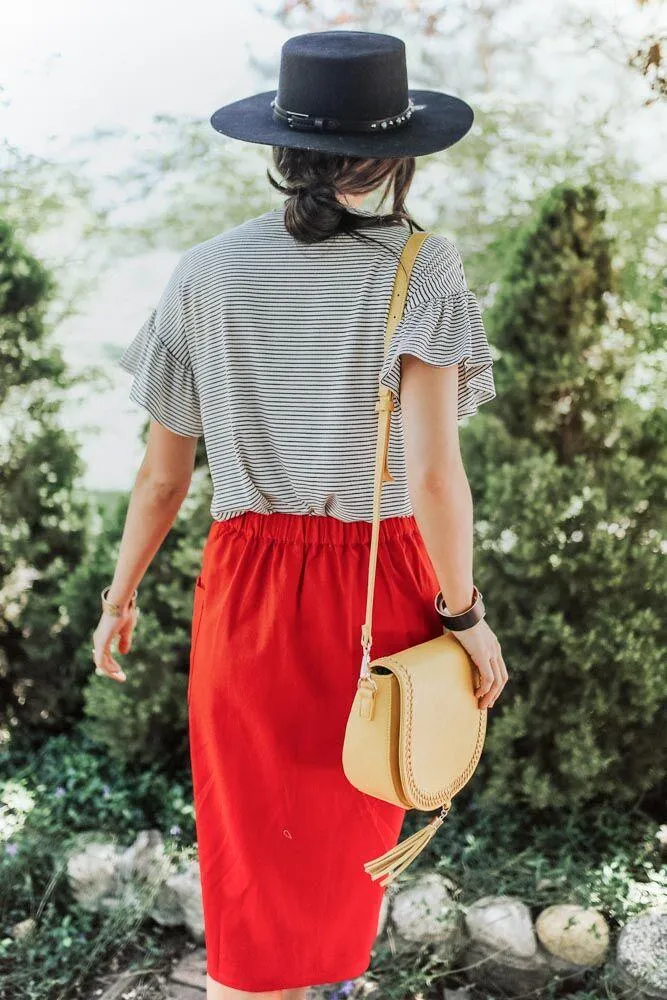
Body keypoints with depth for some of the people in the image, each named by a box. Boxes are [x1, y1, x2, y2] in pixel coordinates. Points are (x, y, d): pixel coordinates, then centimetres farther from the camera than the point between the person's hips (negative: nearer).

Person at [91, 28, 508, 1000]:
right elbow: (433, 471, -22)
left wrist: (120, 597, 12)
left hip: (249, 588, 0)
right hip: (385, 589, 0)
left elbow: (164, 468, -2)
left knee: (254, 851, 16)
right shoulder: (423, 267, -14)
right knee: (350, 813, 27)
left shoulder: (207, 274, -7)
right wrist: (466, 616, -8)